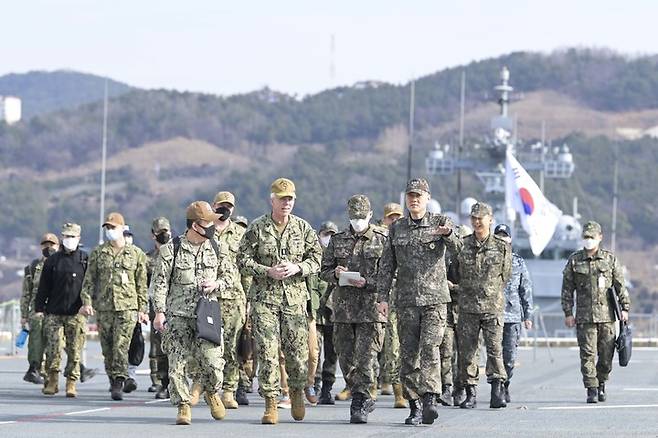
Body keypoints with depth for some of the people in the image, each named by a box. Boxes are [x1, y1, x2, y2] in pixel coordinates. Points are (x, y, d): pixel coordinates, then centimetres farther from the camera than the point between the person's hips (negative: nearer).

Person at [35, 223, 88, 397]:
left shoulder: (86, 259, 6)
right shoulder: (52, 261, 10)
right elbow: (44, 286, 11)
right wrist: (39, 308, 5)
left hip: (76, 313, -1)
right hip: (54, 312, 1)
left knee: (74, 351, -3)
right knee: (52, 349, -2)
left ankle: (71, 384, 3)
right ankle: (52, 382, 7)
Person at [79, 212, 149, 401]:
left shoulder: (136, 254, 6)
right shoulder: (98, 253, 10)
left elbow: (142, 284, 8)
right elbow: (89, 280, 9)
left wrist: (142, 309, 3)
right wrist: (87, 302, -4)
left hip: (127, 307, -3)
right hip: (103, 307, 3)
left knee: (121, 347, -13)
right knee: (107, 349, 6)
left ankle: (118, 384, -14)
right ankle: (113, 381, 20)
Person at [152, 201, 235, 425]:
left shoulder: (214, 248, 9)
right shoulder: (170, 250, -2)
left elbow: (230, 274, 19)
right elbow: (160, 282, -2)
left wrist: (217, 284, -3)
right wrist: (159, 312, -9)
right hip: (178, 315, -2)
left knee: (212, 360, -10)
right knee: (177, 362, -6)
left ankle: (211, 393, 18)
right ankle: (183, 406, 5)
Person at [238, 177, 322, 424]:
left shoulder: (302, 228, 7)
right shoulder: (257, 229, 1)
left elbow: (317, 258, 8)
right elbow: (243, 261, 0)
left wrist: (297, 268, -11)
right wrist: (267, 272, -14)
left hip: (295, 297, 1)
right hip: (264, 298, -1)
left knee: (298, 351, 0)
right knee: (267, 352, -6)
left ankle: (297, 391, 27)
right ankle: (271, 404, -2)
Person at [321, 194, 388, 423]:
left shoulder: (383, 240, 1)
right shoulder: (338, 240, 13)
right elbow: (324, 271, 16)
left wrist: (367, 282, -16)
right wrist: (336, 273, -7)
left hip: (372, 308, -4)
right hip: (343, 308, 4)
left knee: (365, 359, -10)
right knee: (346, 358, 6)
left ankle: (360, 404, -6)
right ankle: (365, 400, 21)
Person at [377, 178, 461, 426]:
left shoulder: (440, 222, 4)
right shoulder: (396, 229, 12)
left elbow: (456, 247, -15)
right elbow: (386, 265, 13)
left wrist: (448, 233, -38)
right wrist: (382, 296, 4)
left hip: (435, 298, -3)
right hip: (406, 300, 3)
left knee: (430, 347, -17)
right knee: (408, 354, 2)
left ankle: (430, 400, -25)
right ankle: (414, 406, 8)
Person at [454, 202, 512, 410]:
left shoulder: (502, 246, 3)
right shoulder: (462, 245, 5)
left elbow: (505, 275, 12)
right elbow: (455, 273, 14)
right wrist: (469, 289, 13)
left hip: (493, 305, -2)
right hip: (467, 306, 2)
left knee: (494, 347, -12)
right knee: (467, 349, 2)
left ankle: (497, 391, -11)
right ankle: (470, 393, 9)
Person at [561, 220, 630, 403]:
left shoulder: (610, 259, 7)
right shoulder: (574, 260, 6)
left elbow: (620, 285, 9)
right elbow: (567, 289, 7)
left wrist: (624, 308, 1)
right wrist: (568, 313, 1)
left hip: (606, 316, 1)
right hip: (584, 316, -1)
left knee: (606, 354, 3)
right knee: (588, 354, -6)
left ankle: (601, 384, 24)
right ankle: (591, 390, -2)